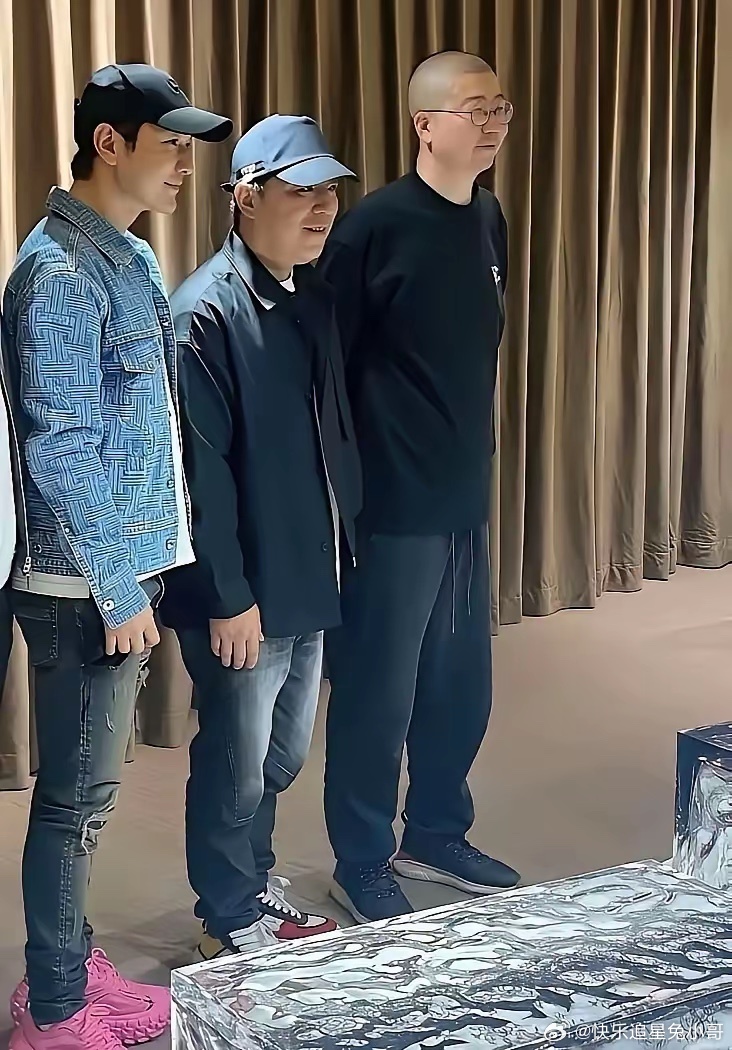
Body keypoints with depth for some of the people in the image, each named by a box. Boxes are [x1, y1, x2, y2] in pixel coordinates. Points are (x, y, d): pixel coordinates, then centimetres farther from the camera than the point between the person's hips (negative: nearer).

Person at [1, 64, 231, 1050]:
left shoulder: (128, 257, 12)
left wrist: (137, 574, 15)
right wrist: (119, 590, -18)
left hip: (126, 565, 9)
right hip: (85, 585, -9)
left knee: (87, 790, 18)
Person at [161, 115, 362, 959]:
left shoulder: (314, 296, 7)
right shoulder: (206, 312, -18)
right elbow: (200, 471, -20)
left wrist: (347, 545, 10)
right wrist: (228, 597, -19)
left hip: (308, 579, 8)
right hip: (242, 595, -8)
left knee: (282, 756, 21)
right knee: (235, 764, 8)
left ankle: (254, 882, 41)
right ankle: (230, 921, 27)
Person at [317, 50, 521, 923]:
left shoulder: (489, 219, 8)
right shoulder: (376, 225, -14)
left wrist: (472, 460, 17)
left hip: (465, 498, 7)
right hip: (391, 505, -7)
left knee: (461, 685, 16)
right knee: (377, 693, 5)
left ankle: (434, 836, 35)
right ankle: (361, 865, 22)